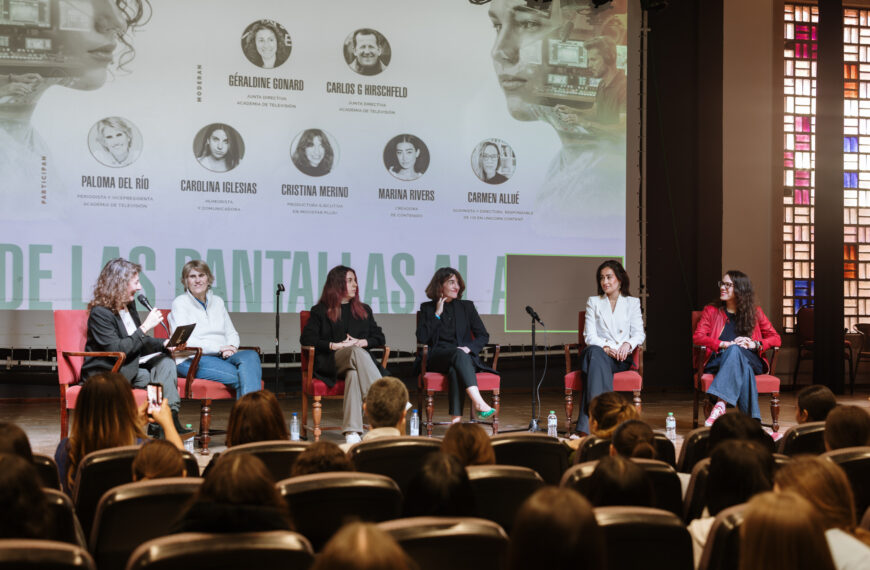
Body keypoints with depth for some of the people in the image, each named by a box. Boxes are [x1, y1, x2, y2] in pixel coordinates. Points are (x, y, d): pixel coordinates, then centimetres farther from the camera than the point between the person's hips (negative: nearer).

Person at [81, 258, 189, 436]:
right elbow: (117, 350, -25)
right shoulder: (100, 313, -17)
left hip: (131, 365, 8)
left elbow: (139, 343, 17)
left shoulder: (129, 305, 11)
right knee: (161, 376, -22)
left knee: (166, 362, -18)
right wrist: (145, 327, -23)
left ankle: (170, 420, -24)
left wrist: (164, 344, -3)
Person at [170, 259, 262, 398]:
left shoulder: (217, 302, 21)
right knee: (240, 376, -32)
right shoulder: (180, 303, 3)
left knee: (251, 355, -31)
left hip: (222, 355, 5)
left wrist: (231, 347, -5)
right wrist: (219, 348, -15)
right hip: (192, 360, -5)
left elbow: (232, 333, 21)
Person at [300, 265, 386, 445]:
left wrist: (362, 342, -2)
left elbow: (379, 338, 20)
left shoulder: (364, 310, 25)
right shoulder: (320, 311, 14)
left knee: (353, 373, -37)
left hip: (357, 362, 2)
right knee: (356, 352, -37)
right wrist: (337, 345, -10)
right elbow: (306, 338, 0)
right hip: (330, 363, -2)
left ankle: (352, 432, -49)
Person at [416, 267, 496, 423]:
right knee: (458, 354, -37)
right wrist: (437, 314, -3)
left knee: (455, 370, -37)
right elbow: (422, 338, -1)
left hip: (464, 356, 1)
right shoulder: (427, 308, 13)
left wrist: (468, 348, -8)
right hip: (436, 357, -1)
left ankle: (457, 419, -49)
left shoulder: (467, 306, 17)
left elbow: (483, 336, 12)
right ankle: (478, 402, -53)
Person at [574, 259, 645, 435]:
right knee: (594, 352, -41)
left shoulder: (632, 303, 20)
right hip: (599, 352, 1)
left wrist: (628, 344, -14)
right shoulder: (593, 302, 20)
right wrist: (604, 347, -13)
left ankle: (587, 425, -49)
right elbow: (589, 335, 8)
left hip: (622, 358, -1)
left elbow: (639, 334, 9)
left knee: (594, 366, -38)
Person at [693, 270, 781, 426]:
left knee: (735, 351, -38)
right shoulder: (711, 310, 19)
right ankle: (751, 418, -50)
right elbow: (697, 337, 4)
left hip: (749, 360, 0)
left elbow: (776, 339, 14)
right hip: (717, 360, 0)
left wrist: (755, 344, -8)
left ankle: (720, 404, -54)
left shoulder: (755, 313, 20)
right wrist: (725, 344, -12)